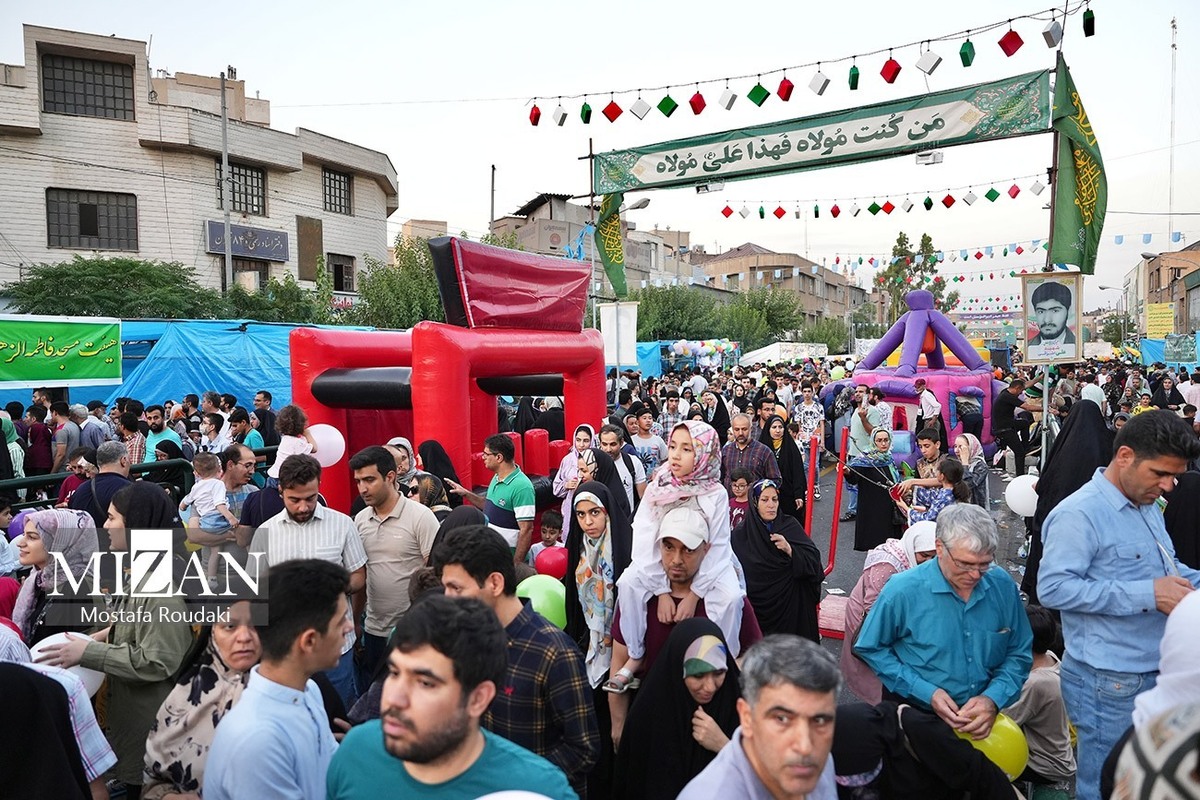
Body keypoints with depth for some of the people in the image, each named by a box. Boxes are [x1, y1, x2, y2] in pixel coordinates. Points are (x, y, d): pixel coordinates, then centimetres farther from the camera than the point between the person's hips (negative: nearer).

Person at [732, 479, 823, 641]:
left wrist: (789, 549, -23)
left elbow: (813, 560, -9)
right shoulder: (741, 534, -4)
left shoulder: (790, 525, -1)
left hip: (790, 603, 1)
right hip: (757, 607, -1)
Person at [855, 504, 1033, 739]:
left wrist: (993, 699, -9)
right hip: (915, 717, -3)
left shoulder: (1003, 586, -2)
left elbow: (1019, 654, 9)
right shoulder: (902, 592, -13)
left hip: (985, 719, 3)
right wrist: (927, 693, -11)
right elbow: (870, 648, -2)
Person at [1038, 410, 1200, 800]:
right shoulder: (1080, 513, -20)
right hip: (1109, 684, -9)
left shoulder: (1148, 507, 12)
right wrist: (1146, 594, -28)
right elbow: (1053, 588, -28)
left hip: (1156, 674, 9)